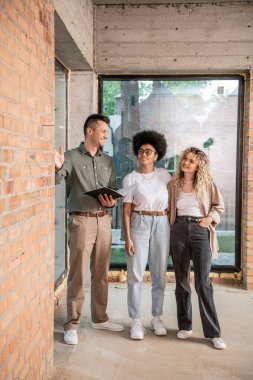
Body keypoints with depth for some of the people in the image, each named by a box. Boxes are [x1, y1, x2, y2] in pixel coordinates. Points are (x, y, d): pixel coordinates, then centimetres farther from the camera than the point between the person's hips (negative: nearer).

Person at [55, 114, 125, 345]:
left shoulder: (108, 161, 14)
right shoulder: (72, 157, -2)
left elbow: (114, 190, 16)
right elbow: (55, 181, -16)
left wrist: (112, 202, -6)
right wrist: (57, 168, -38)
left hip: (104, 220, 5)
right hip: (81, 220, -5)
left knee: (101, 273, 12)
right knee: (78, 275, -3)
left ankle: (100, 318, 26)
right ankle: (72, 325, 8)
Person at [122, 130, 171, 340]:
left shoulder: (164, 175, 8)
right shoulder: (131, 178, 1)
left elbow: (172, 203, 12)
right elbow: (126, 210, -2)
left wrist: (173, 230, 5)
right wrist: (127, 238, -8)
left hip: (162, 225, 2)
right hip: (139, 225, -2)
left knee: (159, 274, 8)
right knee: (136, 274, -2)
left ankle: (157, 318, 22)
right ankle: (136, 321, 9)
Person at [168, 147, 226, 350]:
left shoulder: (207, 183, 1)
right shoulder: (173, 184, 6)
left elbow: (219, 206, 9)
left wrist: (209, 219, -8)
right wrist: (172, 229, 2)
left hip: (200, 232, -2)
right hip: (179, 232, 3)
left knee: (203, 283, -5)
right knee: (181, 281, 8)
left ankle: (213, 332, 3)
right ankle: (185, 326, 21)